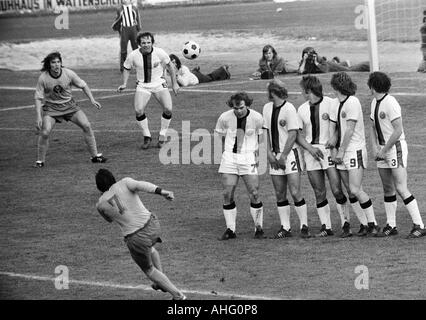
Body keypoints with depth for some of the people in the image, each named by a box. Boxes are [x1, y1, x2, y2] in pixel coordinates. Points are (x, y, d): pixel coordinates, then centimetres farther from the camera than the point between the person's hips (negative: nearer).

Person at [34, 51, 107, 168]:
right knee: (44, 133, -20)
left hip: (69, 105, 2)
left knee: (87, 126, -7)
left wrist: (92, 100, -4)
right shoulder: (43, 78, -18)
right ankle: (40, 161, -2)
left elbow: (83, 85, 2)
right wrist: (38, 117, -20)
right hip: (51, 107, -2)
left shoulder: (68, 74, -14)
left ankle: (95, 156, 7)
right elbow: (38, 98, -13)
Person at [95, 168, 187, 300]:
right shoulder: (124, 183, -3)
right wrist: (161, 191, -38)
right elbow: (141, 185, -25)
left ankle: (178, 295, 18)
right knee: (149, 248, 39)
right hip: (153, 225, 3)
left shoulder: (100, 205, 0)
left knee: (149, 270, 22)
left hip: (135, 239, -3)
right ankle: (161, 283, 45)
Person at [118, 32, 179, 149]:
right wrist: (124, 84, -6)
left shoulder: (160, 53, -13)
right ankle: (147, 137, 4)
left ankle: (162, 136, 8)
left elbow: (169, 66, 3)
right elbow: (127, 69, 7)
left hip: (159, 84, 0)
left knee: (168, 109, -17)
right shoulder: (133, 55, -12)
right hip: (142, 86, 0)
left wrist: (174, 83, 5)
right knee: (139, 111, -19)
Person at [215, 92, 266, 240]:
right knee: (227, 194, -4)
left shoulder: (257, 118, -7)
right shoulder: (225, 118, -5)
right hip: (229, 157, 1)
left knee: (254, 194, -6)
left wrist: (257, 153, 0)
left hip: (249, 159, -1)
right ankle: (230, 229, 7)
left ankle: (258, 228, 8)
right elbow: (220, 134, 12)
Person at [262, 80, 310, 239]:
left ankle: (304, 226, -3)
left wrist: (283, 156, -12)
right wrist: (269, 153, 2)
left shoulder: (289, 108, -11)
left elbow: (293, 134, -12)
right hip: (275, 156, 6)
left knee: (295, 192, -10)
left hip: (290, 154, -6)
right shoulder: (267, 108, 10)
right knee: (280, 194, 5)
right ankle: (285, 227, 10)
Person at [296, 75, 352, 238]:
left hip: (329, 150, -4)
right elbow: (298, 134, 10)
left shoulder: (330, 104, -3)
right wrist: (310, 148, -5)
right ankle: (326, 227, 8)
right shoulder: (302, 109, 11)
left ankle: (346, 224, -3)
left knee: (336, 190, -10)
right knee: (319, 192, 3)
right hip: (311, 151, 4)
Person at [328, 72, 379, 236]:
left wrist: (341, 151, -14)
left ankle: (373, 224, -6)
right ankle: (364, 224, 9)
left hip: (355, 150, -8)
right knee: (351, 192, 4)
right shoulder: (338, 104, 13)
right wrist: (334, 138, 1)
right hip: (342, 153, 8)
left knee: (356, 190, -13)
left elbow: (350, 129, -15)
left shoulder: (352, 102, -12)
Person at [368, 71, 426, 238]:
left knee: (401, 188, -12)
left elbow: (398, 131, -20)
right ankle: (391, 226, 15)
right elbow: (373, 127, 18)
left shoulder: (390, 103, -16)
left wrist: (384, 149, -14)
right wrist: (375, 147, 3)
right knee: (388, 188, 9)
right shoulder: (374, 103, 11)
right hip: (382, 150, 8)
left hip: (396, 148, -8)